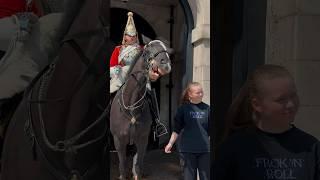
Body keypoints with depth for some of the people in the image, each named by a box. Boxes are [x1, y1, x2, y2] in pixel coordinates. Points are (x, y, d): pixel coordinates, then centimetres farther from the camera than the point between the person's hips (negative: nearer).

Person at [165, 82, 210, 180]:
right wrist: (170, 143, -3)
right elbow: (177, 129, 2)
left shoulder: (206, 108, 2)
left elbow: (210, 129, 7)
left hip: (204, 149, 2)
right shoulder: (183, 108, -2)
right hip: (188, 149, -1)